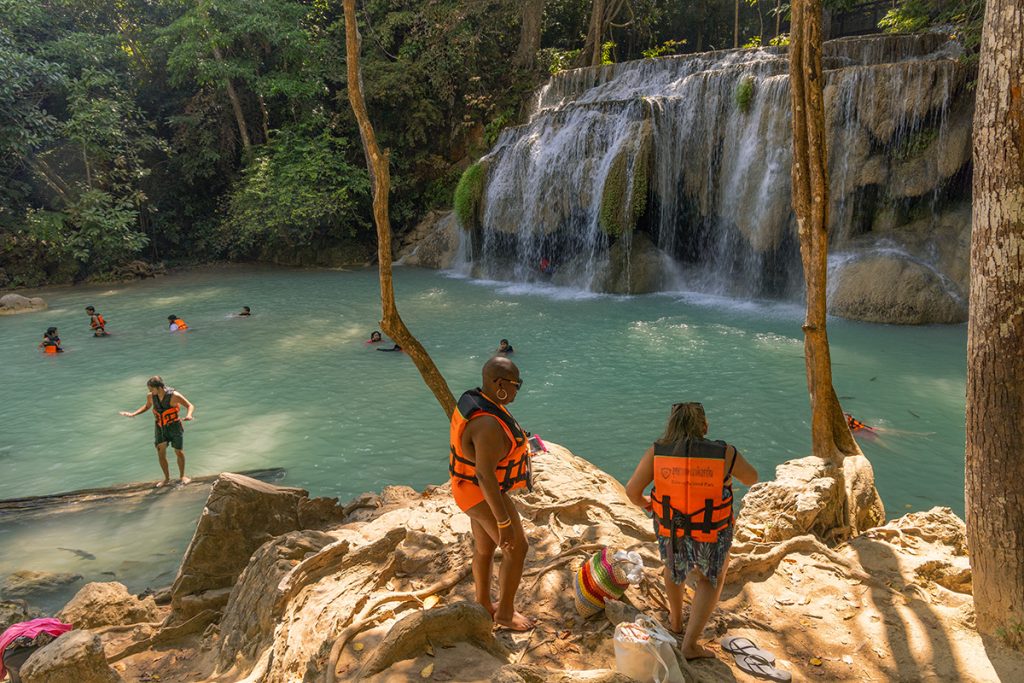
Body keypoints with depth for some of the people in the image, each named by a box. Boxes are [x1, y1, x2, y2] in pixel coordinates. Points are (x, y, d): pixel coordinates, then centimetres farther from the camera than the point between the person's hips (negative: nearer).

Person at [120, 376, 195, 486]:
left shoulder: (174, 395, -24)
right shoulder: (150, 396, -9)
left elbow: (190, 406, -18)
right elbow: (147, 406, 14)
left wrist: (188, 415, -40)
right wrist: (133, 414, 4)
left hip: (174, 426, -4)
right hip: (160, 428, 4)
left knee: (179, 452, 1)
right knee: (161, 453, 0)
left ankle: (182, 476, 22)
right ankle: (167, 478, 16)